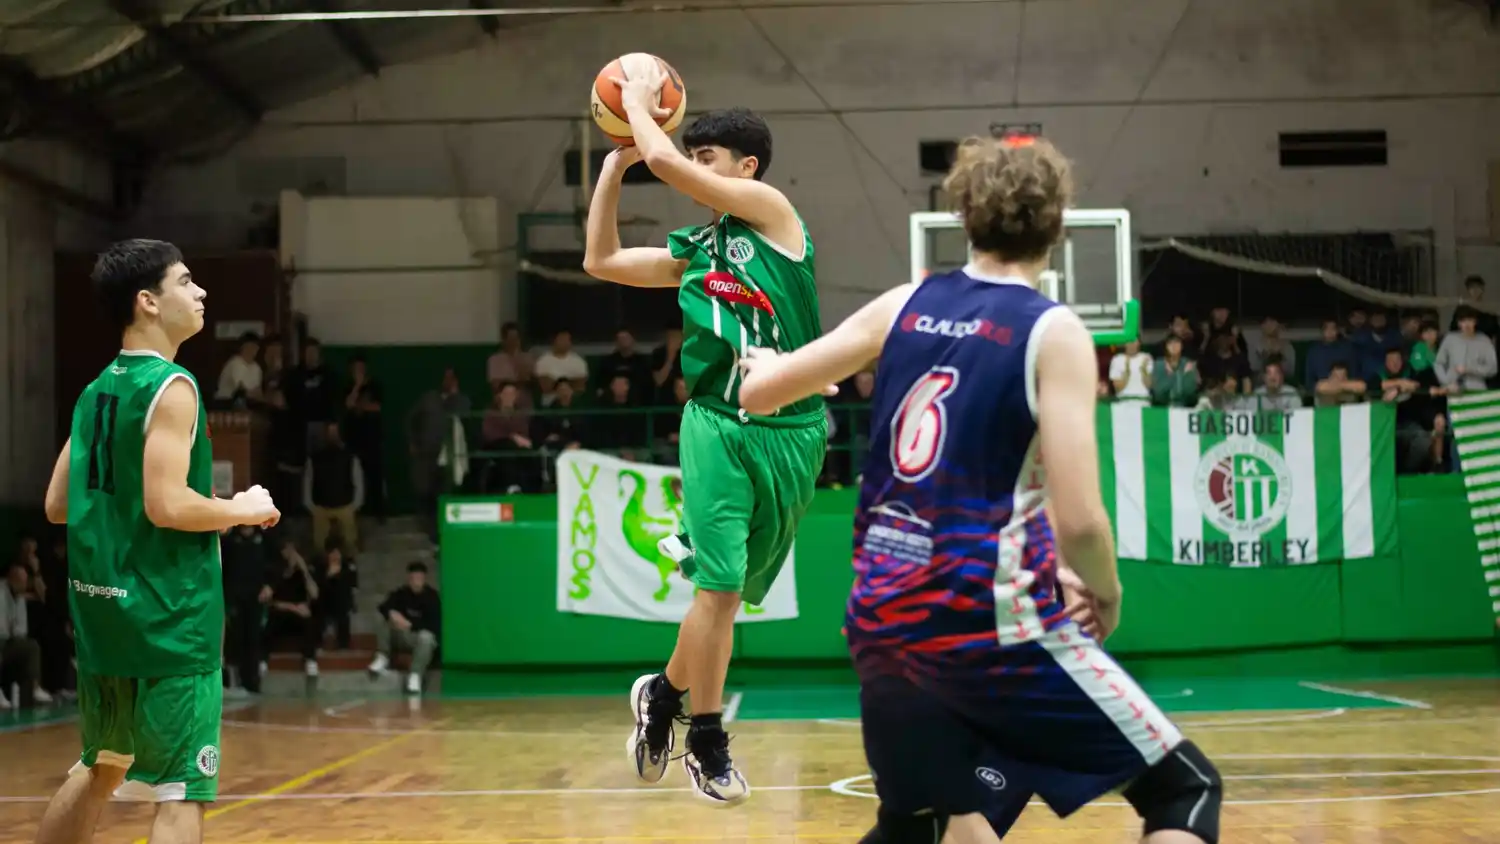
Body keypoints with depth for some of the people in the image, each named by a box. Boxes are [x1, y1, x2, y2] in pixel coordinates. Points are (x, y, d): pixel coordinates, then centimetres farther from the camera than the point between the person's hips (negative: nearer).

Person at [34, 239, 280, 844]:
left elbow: (58, 505, 13)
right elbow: (167, 505, -23)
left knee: (99, 770, 24)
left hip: (102, 612, 9)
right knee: (181, 795, -6)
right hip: (169, 618, -9)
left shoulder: (97, 390, 12)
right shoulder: (172, 387, -13)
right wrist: (244, 510, -7)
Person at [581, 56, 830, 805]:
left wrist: (639, 100, 4)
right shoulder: (691, 250, 12)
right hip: (716, 424, 2)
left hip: (789, 430, -2)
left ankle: (664, 694, 30)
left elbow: (665, 161, -12)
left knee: (735, 590, 8)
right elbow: (600, 261, 17)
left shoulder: (772, 210, -2)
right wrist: (615, 162, 14)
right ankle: (706, 742, 4)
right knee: (720, 585, -8)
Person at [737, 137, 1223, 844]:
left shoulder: (904, 305, 7)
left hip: (884, 618, 6)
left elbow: (753, 392, 13)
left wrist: (759, 362, 37)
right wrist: (1106, 592, 5)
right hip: (991, 621, -6)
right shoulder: (1053, 332, -8)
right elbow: (1078, 522, -16)